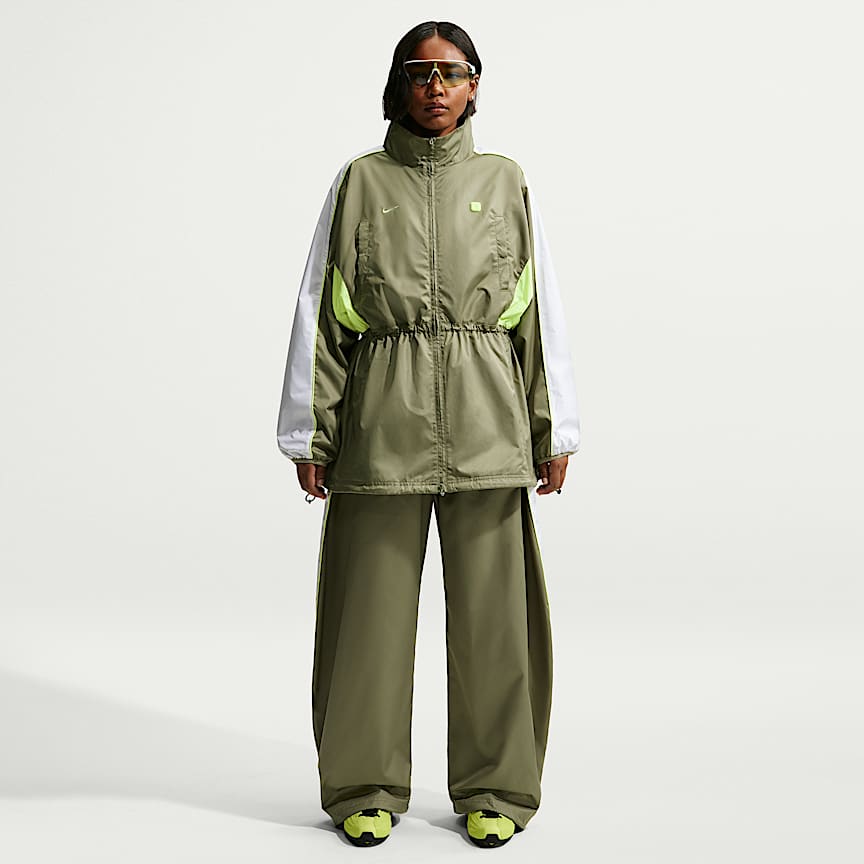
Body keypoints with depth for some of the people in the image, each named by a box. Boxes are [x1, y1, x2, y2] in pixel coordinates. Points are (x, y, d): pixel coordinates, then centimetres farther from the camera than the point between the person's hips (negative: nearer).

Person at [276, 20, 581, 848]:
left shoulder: (504, 181, 9)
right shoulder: (360, 180, 6)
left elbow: (540, 311, 9)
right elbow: (320, 312, 5)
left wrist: (554, 429, 5)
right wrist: (310, 432, 1)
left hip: (485, 423, 1)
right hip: (382, 422, 0)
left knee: (491, 609, 4)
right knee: (372, 607, 4)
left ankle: (492, 789, 21)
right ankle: (367, 787, 22)